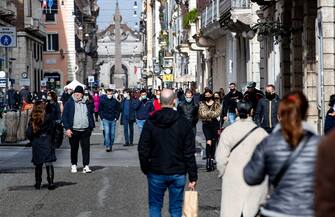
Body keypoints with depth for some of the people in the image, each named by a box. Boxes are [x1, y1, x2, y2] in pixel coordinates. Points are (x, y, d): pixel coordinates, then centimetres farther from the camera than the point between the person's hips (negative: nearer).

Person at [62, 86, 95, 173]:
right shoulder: (69, 103, 0)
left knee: (86, 148, -4)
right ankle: (74, 165, 21)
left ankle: (86, 166, -3)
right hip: (73, 130, -2)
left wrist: (91, 127, 10)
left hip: (85, 130, 2)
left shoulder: (87, 104, 10)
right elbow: (64, 116, -2)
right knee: (74, 149, 9)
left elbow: (90, 115, 17)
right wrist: (67, 128, -11)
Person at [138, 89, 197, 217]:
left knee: (154, 206, 13)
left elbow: (143, 150, -3)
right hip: (178, 174, 0)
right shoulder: (183, 123, -6)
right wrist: (193, 177, -1)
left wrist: (145, 169, 12)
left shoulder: (150, 123, -5)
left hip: (156, 173, 0)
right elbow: (189, 153, -6)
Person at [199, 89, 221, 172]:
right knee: (209, 142, -19)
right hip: (206, 125, -1)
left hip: (215, 124, 1)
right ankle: (208, 159, -18)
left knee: (213, 142, 6)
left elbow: (217, 113, -10)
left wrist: (207, 113, -12)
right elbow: (202, 114, -7)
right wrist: (212, 113, -13)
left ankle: (212, 159, 18)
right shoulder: (202, 104, 7)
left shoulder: (216, 104, 5)